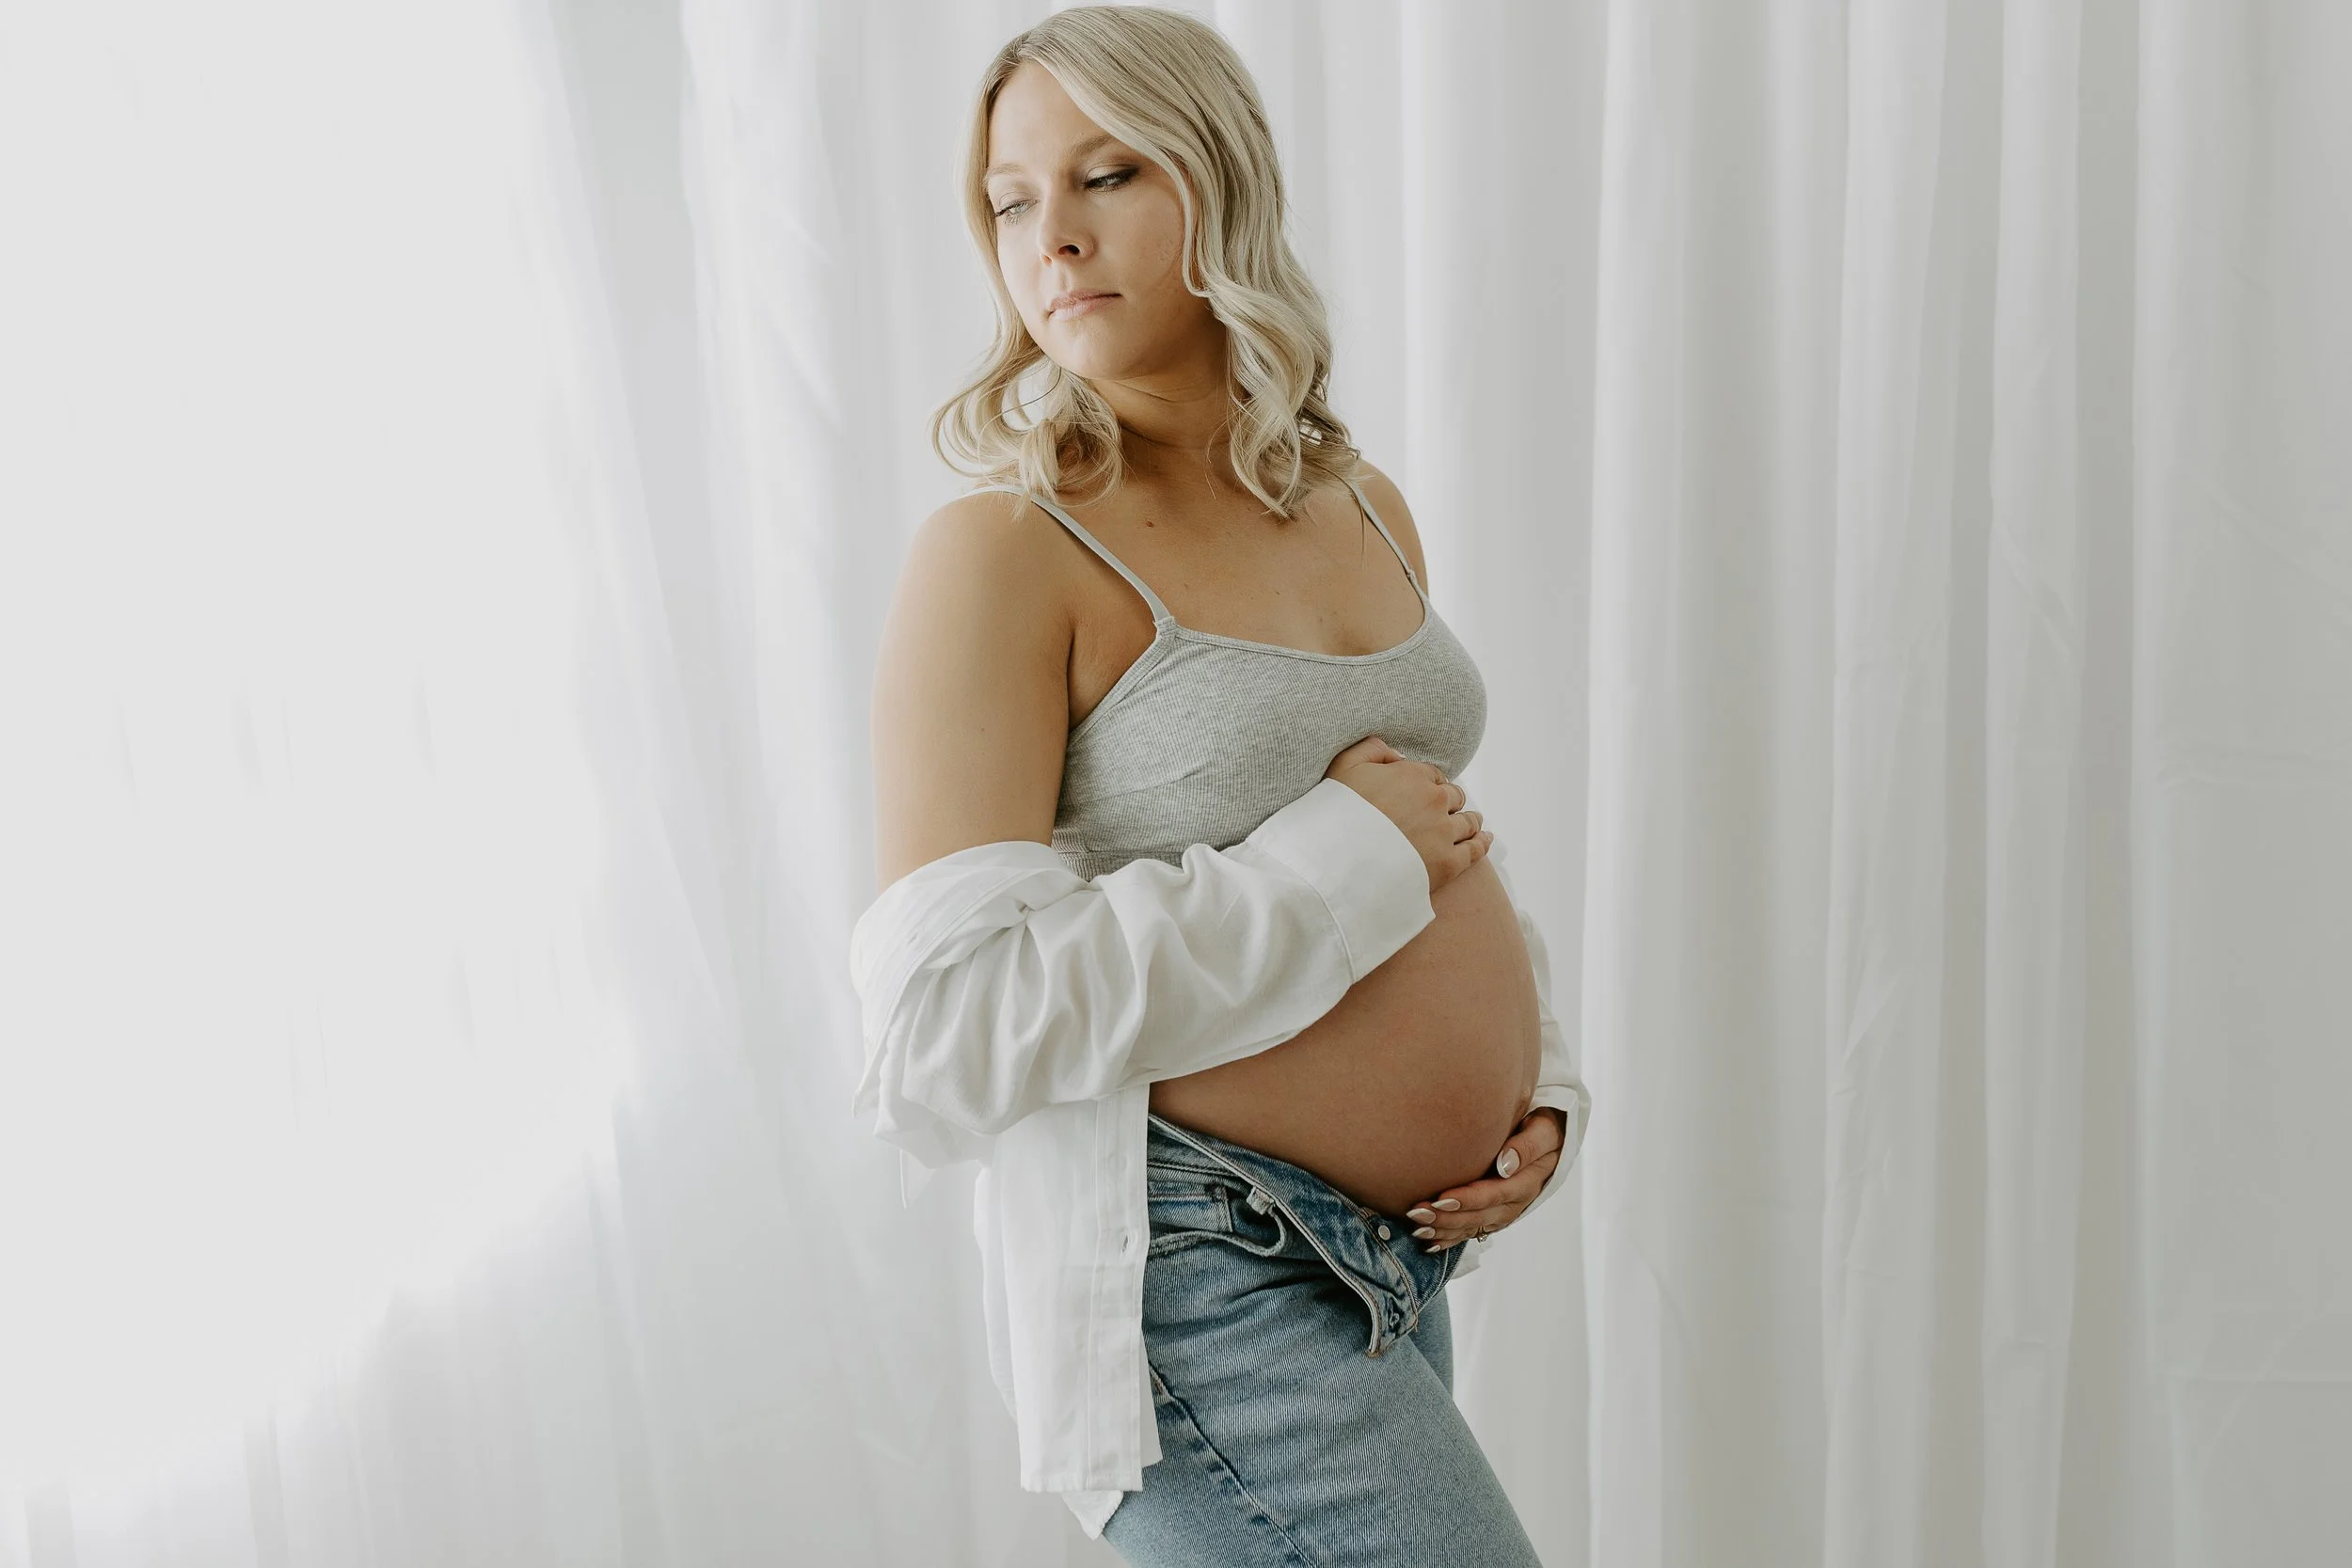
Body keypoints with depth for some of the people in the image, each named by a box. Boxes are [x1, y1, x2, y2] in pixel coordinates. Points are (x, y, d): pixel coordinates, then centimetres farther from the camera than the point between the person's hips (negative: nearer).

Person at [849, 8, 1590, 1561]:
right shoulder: (1006, 553, -13)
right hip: (1195, 1275, -7)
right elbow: (942, 1033, -21)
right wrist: (1343, 862, -19)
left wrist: (1538, 1086, 7)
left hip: (1400, 1258, 7)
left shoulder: (1366, 510, 8)